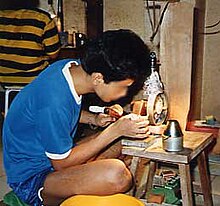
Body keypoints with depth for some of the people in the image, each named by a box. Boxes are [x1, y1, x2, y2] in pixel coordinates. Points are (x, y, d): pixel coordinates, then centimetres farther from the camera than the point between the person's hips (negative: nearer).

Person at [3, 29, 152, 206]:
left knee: (131, 140, 8)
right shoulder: (54, 102, -33)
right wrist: (116, 130, -22)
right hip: (31, 178, -9)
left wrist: (93, 119, -4)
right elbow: (62, 164, -20)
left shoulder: (72, 66, -8)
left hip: (57, 155, 9)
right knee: (116, 175, -33)